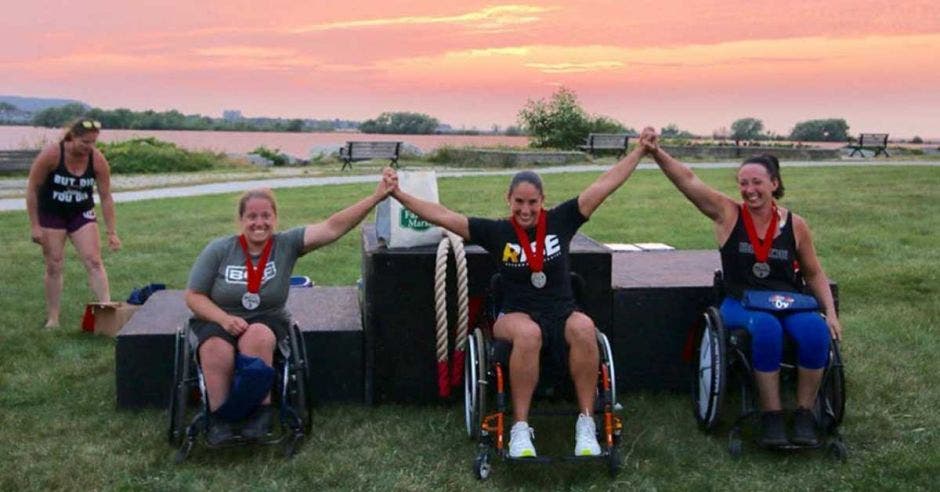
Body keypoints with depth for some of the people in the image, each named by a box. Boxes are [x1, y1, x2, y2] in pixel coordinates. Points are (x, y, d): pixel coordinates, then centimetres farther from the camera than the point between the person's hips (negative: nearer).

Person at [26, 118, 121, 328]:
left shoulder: (98, 160, -15)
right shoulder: (51, 154, -22)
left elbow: (106, 197, -8)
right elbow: (32, 189, -13)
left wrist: (112, 233, -10)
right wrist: (35, 226, -14)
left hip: (82, 214, 2)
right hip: (51, 214, -2)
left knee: (94, 261, -10)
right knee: (54, 266, 0)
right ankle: (52, 318, 10)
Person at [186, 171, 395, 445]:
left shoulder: (286, 245, -7)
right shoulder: (218, 251, -6)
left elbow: (333, 227, -18)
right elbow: (194, 296, -2)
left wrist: (376, 197, -28)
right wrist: (224, 319, -21)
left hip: (267, 320, 0)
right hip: (218, 321, 0)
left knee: (257, 338, -35)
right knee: (217, 350, -34)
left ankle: (261, 410, -18)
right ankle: (219, 415, -13)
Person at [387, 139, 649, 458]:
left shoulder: (560, 221, 3)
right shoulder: (496, 232, 1)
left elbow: (606, 184, 3)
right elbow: (442, 216, -1)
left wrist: (641, 149, 3)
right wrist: (399, 195, -7)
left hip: (562, 314, 1)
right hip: (516, 315, -1)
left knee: (584, 327, -34)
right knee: (528, 333, -38)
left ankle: (586, 424, -23)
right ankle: (520, 428, -26)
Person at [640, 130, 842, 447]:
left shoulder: (795, 225, 7)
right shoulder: (728, 214, 1)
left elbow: (814, 274, 16)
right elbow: (688, 180, -11)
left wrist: (830, 312, 5)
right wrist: (657, 153, -25)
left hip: (788, 302, 2)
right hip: (741, 303, -2)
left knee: (816, 331, -30)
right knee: (766, 328, -36)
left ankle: (804, 414, -13)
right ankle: (771, 416, -22)